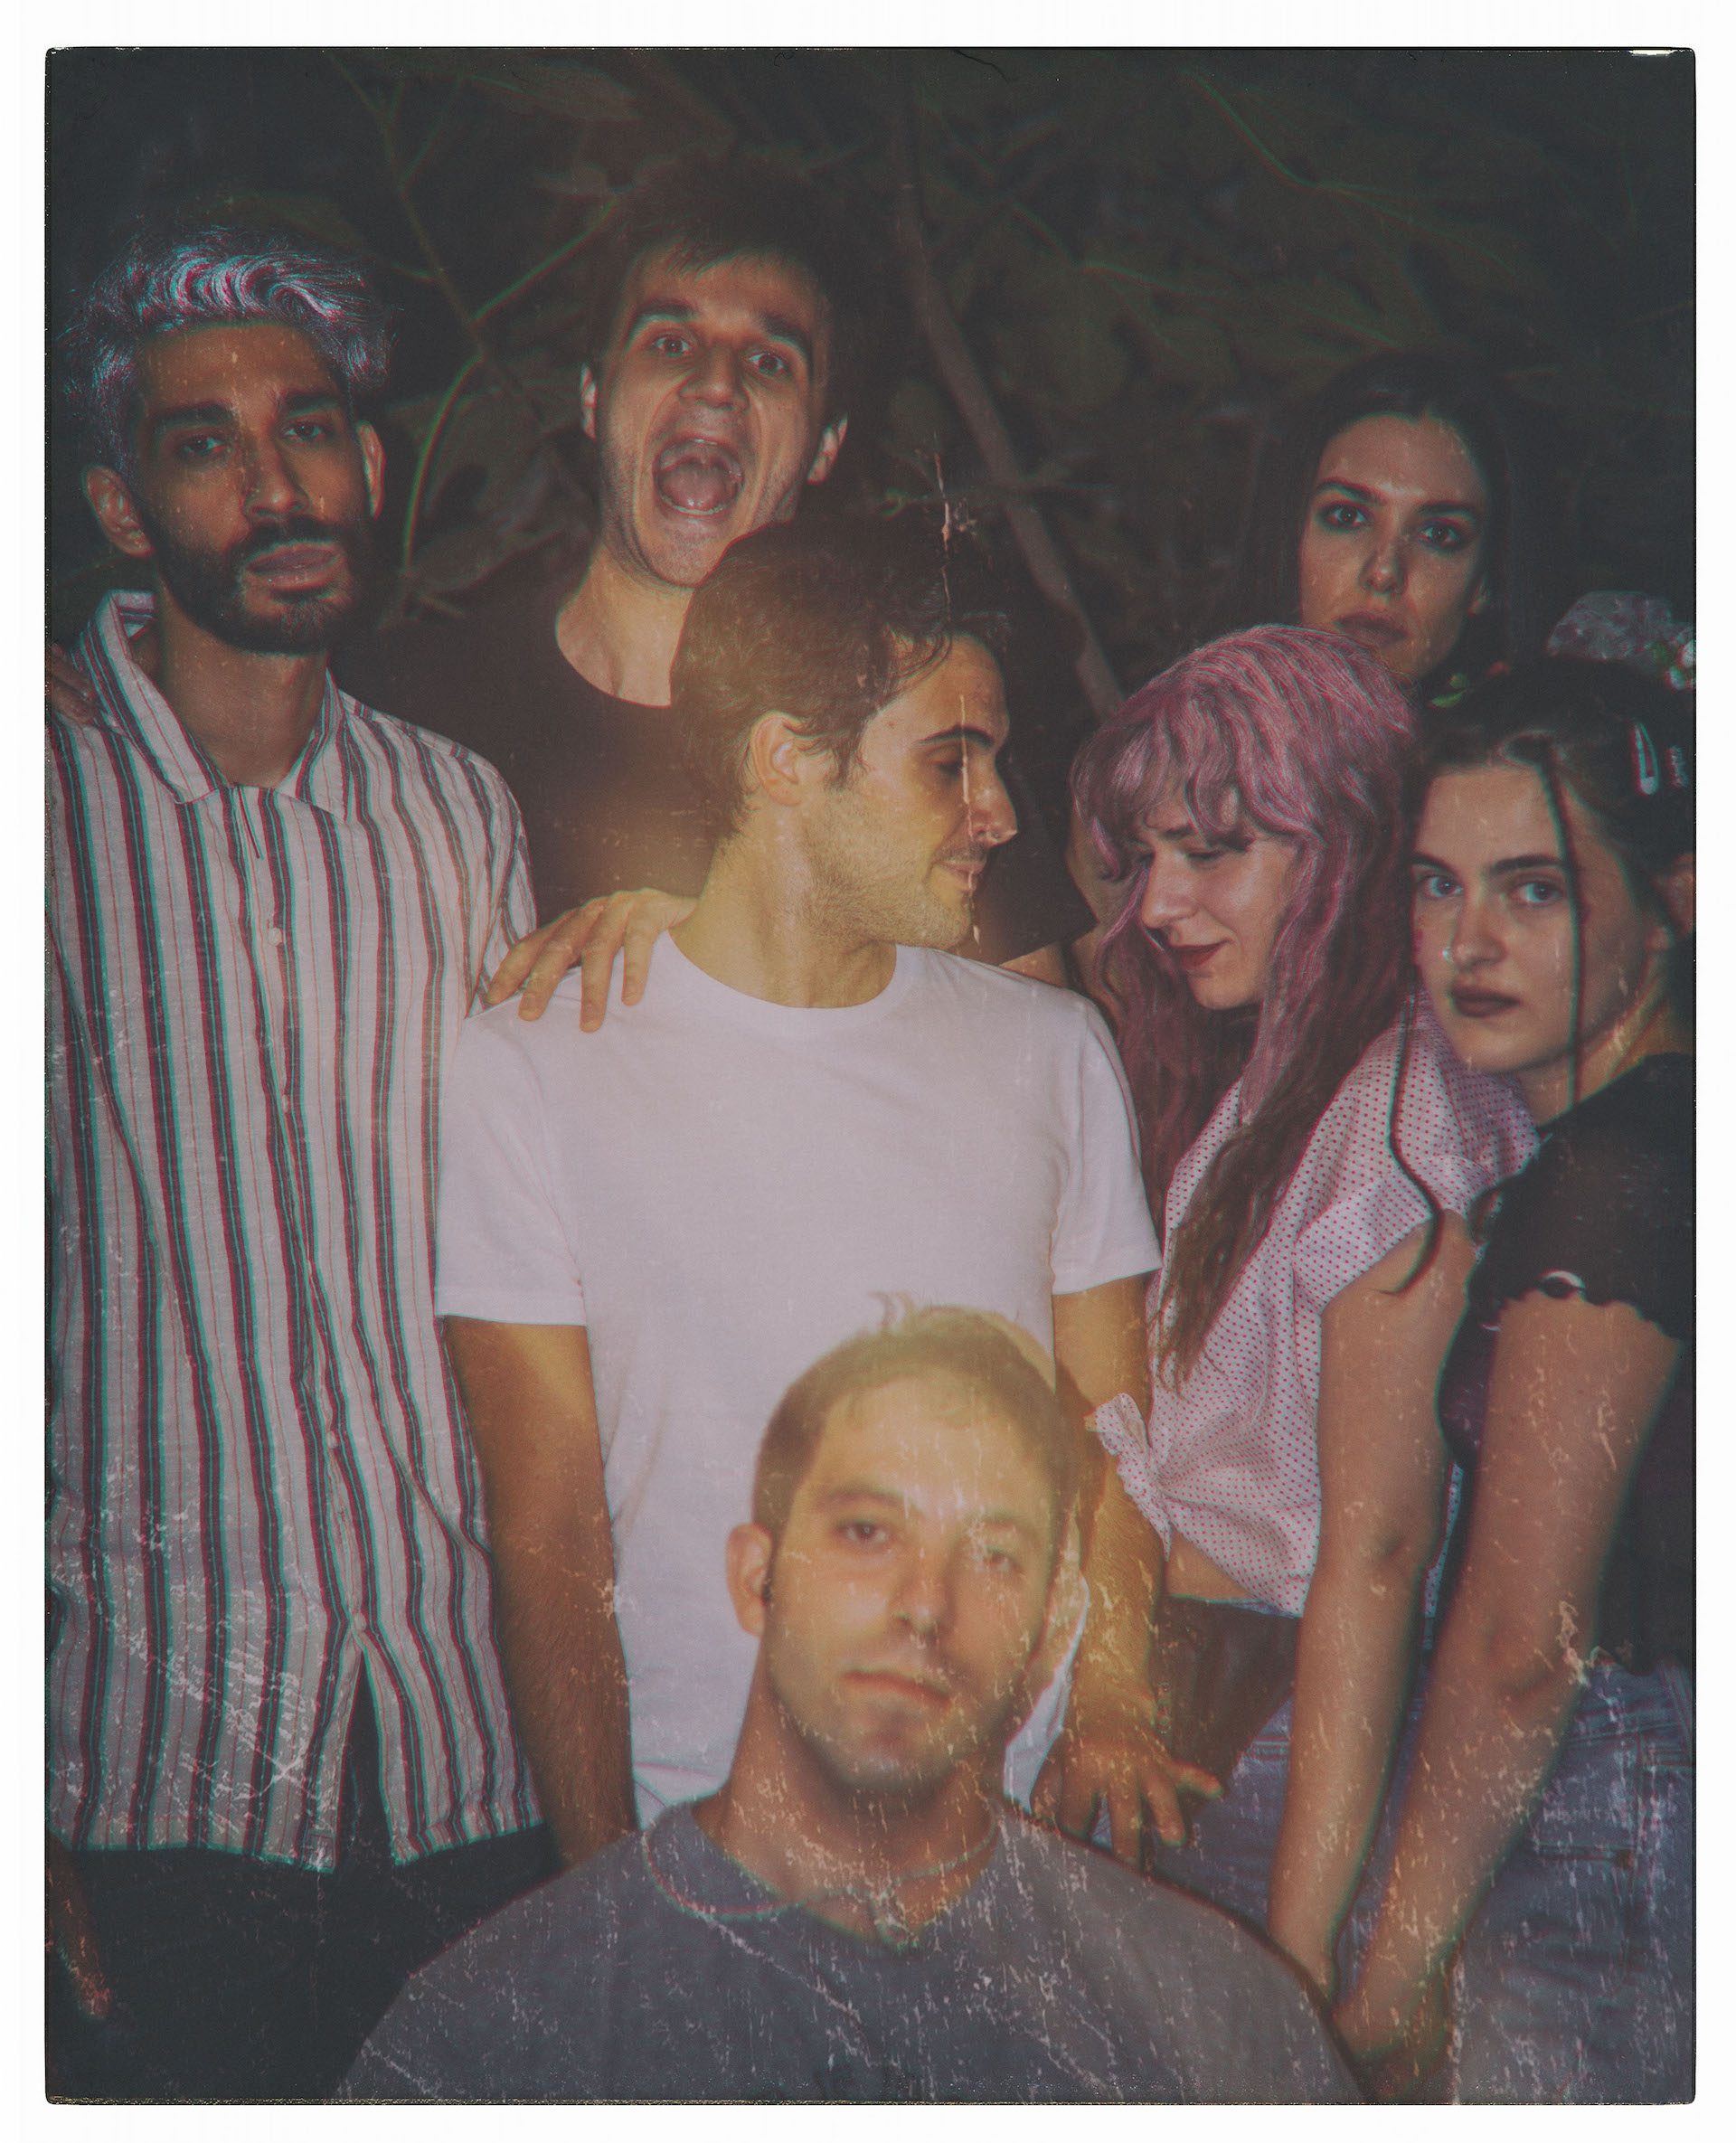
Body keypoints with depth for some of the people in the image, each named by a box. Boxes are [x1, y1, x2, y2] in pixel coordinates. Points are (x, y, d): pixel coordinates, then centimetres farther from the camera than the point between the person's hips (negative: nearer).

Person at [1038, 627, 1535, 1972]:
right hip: (1187, 1716, 8)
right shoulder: (1253, 1079, 10)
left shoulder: (1406, 1115, -19)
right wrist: (1103, 1689, -3)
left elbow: (1379, 1547, -21)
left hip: (1312, 1743, -8)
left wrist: (1299, 1949, -19)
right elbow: (1139, 1437, 8)